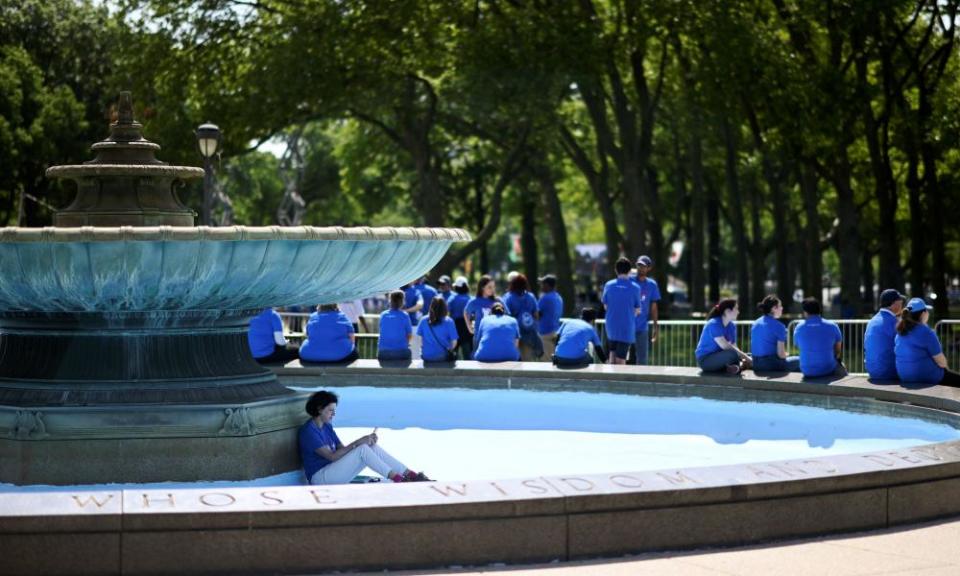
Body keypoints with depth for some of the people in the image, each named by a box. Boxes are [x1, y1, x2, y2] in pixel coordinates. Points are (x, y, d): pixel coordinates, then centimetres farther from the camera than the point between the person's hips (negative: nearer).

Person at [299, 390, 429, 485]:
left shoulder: (327, 426, 14)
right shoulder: (309, 431, -16)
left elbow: (343, 450, 9)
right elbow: (332, 456, -22)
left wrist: (367, 441, -7)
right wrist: (357, 443, -23)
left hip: (332, 470, 9)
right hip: (320, 477, -9)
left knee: (373, 448, -7)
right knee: (363, 449, -24)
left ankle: (411, 475, -11)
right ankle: (398, 479, -21)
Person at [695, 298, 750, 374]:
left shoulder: (732, 325, 6)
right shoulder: (714, 324, -20)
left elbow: (734, 347, 3)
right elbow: (725, 346, -28)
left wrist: (745, 357, -17)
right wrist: (746, 357, -26)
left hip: (719, 357, 8)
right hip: (705, 359, -8)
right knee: (732, 354, -32)